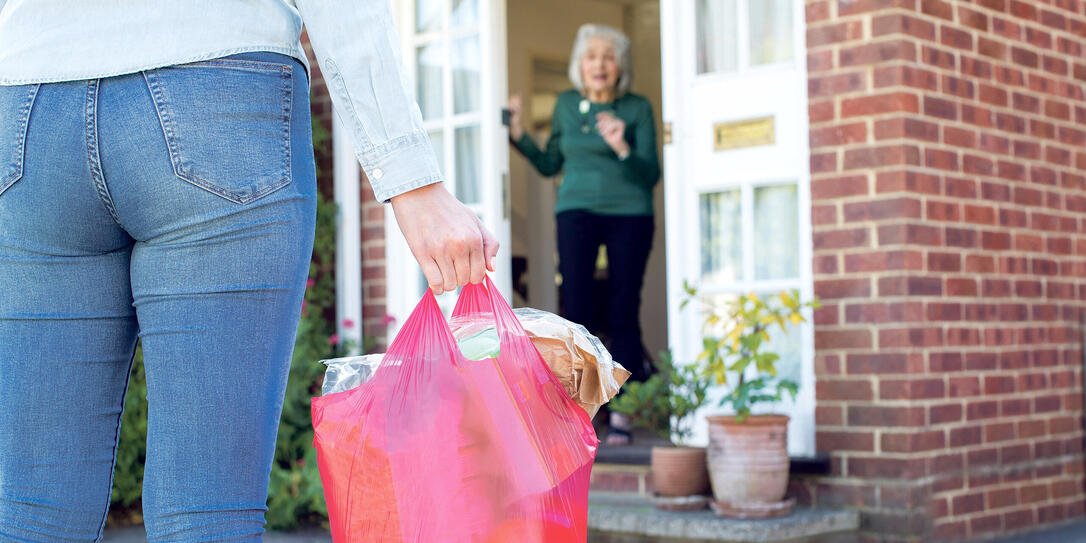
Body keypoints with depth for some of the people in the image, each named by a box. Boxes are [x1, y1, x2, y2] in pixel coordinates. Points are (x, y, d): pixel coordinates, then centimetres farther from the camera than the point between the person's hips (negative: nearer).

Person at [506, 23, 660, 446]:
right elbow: (549, 165, 15)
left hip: (629, 215, -2)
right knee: (576, 306, -7)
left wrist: (622, 148, -22)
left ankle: (623, 413, 2)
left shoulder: (637, 108, 0)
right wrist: (518, 135, 3)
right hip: (577, 211, 2)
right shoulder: (566, 104, 9)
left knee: (623, 313, -3)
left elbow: (651, 175, -6)